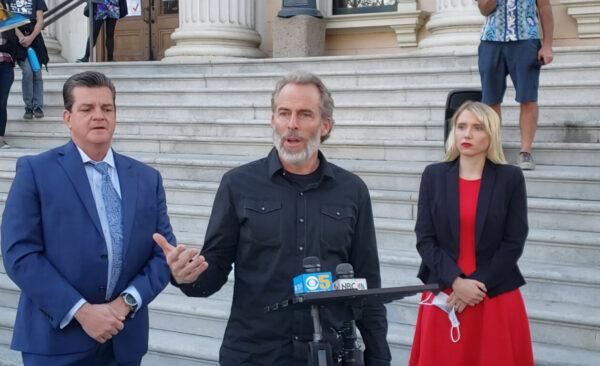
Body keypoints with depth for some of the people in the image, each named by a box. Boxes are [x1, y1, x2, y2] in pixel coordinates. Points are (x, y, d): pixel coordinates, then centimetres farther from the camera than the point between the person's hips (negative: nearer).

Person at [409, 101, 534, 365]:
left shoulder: (510, 178, -1)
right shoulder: (433, 175, 3)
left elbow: (514, 242, -4)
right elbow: (424, 239, -2)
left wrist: (478, 285, -11)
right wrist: (456, 281, -13)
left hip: (496, 296, -1)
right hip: (443, 295, 1)